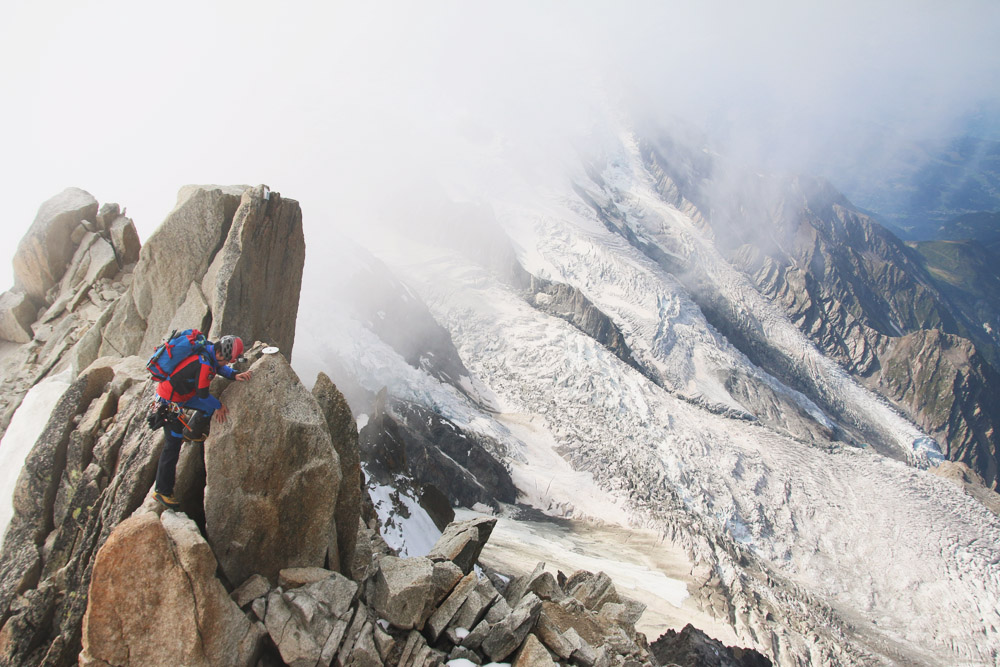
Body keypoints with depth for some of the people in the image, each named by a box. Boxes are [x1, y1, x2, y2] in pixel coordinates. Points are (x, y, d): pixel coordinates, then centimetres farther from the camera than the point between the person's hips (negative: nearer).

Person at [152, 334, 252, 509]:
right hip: (169, 403, -8)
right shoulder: (203, 364, -32)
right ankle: (162, 491, 10)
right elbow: (203, 394, -21)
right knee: (173, 445, 0)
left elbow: (218, 367, 12)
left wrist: (234, 375, -4)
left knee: (209, 407, 17)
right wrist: (219, 406, -5)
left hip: (181, 394, 9)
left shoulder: (208, 349, -6)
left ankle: (189, 434, 37)